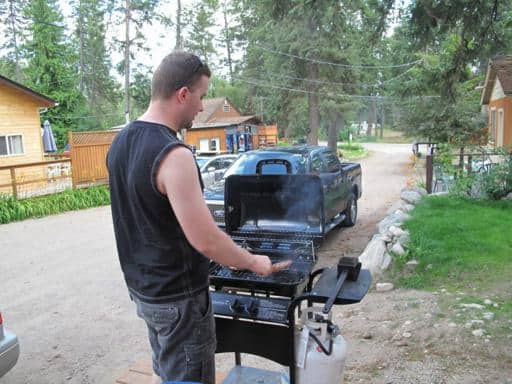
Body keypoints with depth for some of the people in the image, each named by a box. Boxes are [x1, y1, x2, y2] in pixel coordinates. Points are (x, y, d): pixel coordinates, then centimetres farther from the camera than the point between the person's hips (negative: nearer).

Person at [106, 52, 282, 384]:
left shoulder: (121, 141, 2)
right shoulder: (173, 154, -26)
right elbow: (206, 242, -27)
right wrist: (255, 263, -11)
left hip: (142, 286, 9)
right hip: (177, 297, -8)